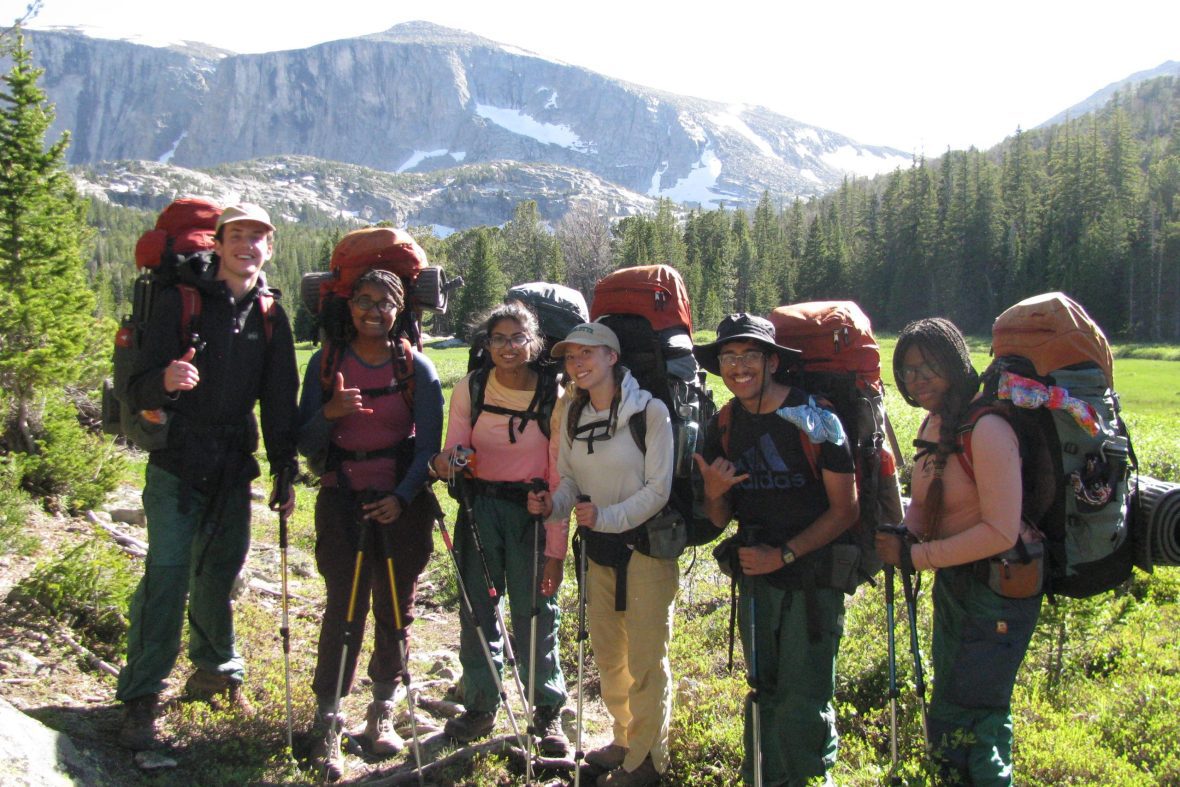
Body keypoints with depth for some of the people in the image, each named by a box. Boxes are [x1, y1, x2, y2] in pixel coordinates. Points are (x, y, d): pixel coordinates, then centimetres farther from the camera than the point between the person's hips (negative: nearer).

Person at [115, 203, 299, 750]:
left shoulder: (271, 317, 8)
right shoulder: (180, 302, -4)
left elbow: (280, 401, 12)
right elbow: (138, 391, -9)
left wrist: (284, 472, 7)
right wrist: (165, 381, -32)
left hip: (233, 468, 4)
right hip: (176, 464, -4)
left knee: (219, 573, 11)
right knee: (166, 574, -8)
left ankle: (217, 673, 29)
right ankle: (141, 697, 2)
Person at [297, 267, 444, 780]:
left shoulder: (417, 367, 0)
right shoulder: (326, 362, 2)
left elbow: (429, 444, -2)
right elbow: (305, 444, 1)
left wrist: (402, 497, -15)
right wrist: (330, 413, -19)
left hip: (402, 504, 1)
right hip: (343, 503, 0)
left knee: (395, 610, 7)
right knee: (343, 609, -5)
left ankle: (382, 713, 24)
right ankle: (327, 726, 4)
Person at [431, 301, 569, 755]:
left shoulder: (554, 397, -10)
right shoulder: (469, 389, -4)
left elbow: (560, 478, -9)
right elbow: (455, 450, 0)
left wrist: (556, 549, -10)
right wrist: (447, 462, -26)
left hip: (532, 510, -2)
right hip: (481, 505, 2)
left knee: (536, 611, 2)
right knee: (477, 607, 7)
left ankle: (548, 711, 18)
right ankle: (481, 704, 24)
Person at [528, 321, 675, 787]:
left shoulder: (649, 411, -16)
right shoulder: (573, 415, 3)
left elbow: (657, 489, -18)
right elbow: (570, 480, 8)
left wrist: (606, 517, -28)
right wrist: (553, 505, -13)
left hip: (646, 544, -6)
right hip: (598, 547, 7)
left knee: (645, 659, 3)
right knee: (607, 653, 19)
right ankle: (625, 739, 38)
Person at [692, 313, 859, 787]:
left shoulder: (817, 419, -13)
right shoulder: (723, 427, 2)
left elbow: (845, 510, -11)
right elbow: (720, 520, 8)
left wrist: (783, 555, -17)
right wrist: (713, 493, -14)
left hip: (813, 575, -4)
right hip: (755, 575, 5)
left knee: (803, 699, -1)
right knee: (764, 692, 16)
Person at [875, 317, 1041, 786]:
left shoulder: (986, 430, -23)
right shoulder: (934, 424, 5)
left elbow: (1000, 533, -26)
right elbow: (924, 503, 11)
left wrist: (914, 557, -21)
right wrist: (901, 534, -11)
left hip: (998, 589, -9)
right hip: (954, 584, 9)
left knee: (957, 724, -4)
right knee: (984, 713, 23)